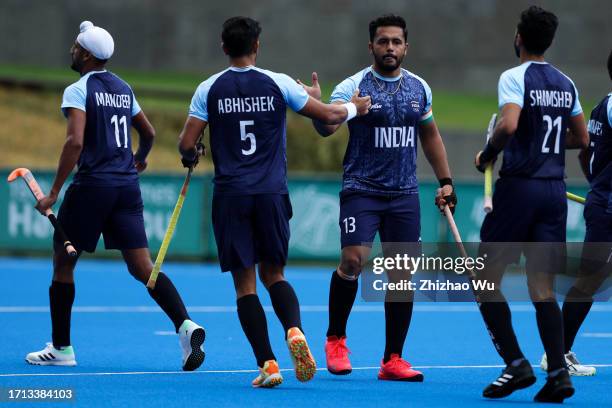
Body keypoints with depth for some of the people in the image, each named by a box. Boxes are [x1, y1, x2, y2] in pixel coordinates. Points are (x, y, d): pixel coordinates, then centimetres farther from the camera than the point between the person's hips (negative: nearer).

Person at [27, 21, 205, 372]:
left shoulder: (78, 90, -7)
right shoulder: (123, 88, 14)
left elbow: (75, 142, -19)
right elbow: (149, 133, 25)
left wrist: (54, 192, -18)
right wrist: (140, 158, 47)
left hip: (92, 185, -6)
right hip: (128, 186, 6)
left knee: (63, 262, 10)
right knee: (143, 267, 0)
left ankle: (61, 348, 14)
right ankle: (185, 325, -22)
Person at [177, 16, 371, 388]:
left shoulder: (209, 89, 0)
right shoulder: (277, 84, 0)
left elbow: (187, 144, -2)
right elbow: (329, 115, 5)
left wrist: (190, 156, 22)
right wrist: (356, 108, 25)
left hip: (230, 195, -1)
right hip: (272, 193, 1)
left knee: (245, 283, 4)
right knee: (274, 274, 14)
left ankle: (267, 364, -6)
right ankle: (295, 331, -15)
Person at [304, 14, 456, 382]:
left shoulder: (419, 88, 9)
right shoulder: (353, 86, -6)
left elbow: (430, 135, 20)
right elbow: (327, 127, -18)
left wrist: (445, 181, 16)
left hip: (405, 195, 4)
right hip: (361, 189, -4)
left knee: (402, 274, 1)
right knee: (353, 260, -18)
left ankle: (393, 360, 9)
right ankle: (336, 339, 5)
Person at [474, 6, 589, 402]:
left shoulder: (515, 77, -9)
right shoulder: (566, 83, 11)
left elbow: (508, 125, -24)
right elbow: (581, 138, 19)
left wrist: (487, 154, -7)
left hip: (519, 187, -6)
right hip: (555, 189, 6)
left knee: (486, 280, 5)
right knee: (543, 287, 6)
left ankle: (516, 364, -3)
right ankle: (558, 373, -7)